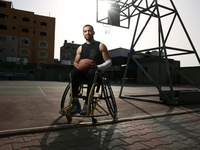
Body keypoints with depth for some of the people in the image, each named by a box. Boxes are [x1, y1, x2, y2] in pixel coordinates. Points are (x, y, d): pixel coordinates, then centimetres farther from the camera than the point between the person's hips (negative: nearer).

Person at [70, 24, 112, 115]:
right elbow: (75, 62, 19)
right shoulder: (80, 48, 16)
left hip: (97, 73, -3)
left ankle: (87, 103, -32)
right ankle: (75, 103, -28)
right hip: (83, 73, 3)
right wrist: (76, 65, -8)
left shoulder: (100, 46, 6)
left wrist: (97, 67, -18)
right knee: (74, 72, -29)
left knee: (92, 72, -38)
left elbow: (109, 62, 1)